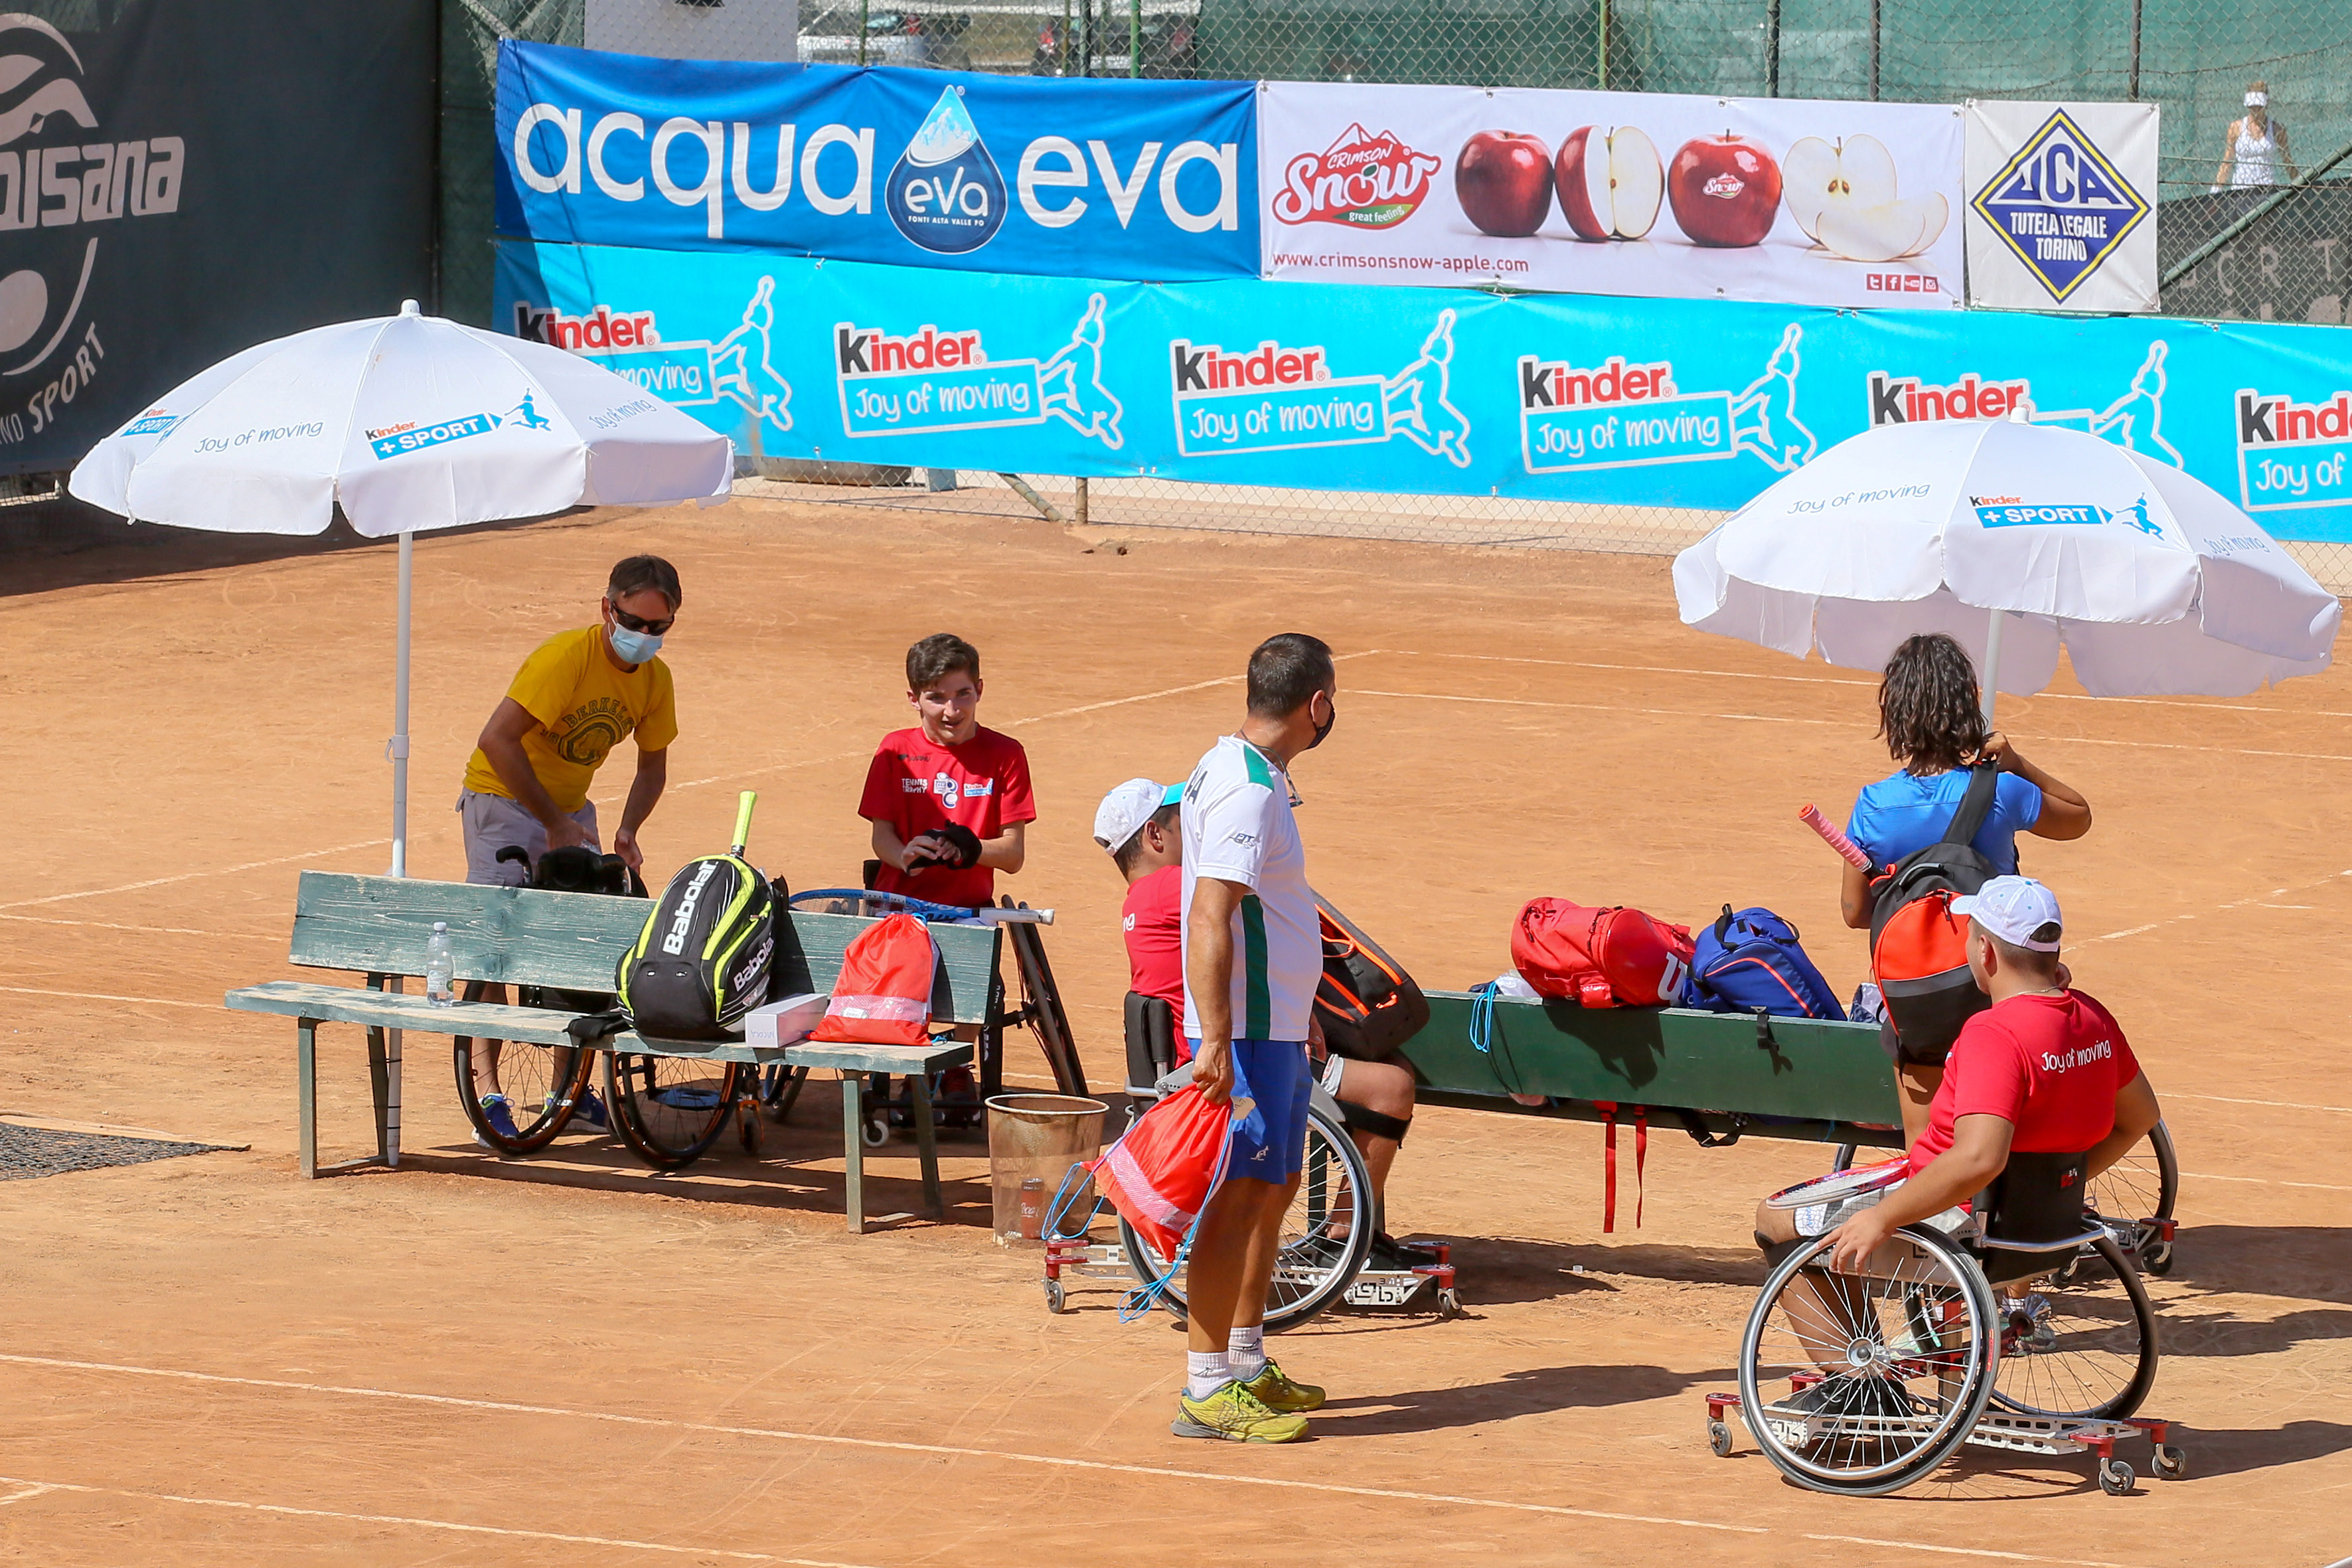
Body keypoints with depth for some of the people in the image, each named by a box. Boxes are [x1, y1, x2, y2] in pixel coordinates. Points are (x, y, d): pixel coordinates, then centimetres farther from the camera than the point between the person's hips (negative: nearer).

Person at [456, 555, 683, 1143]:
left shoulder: (655, 680, -4)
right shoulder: (566, 657, -26)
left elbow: (652, 766, 9)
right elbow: (498, 740, -30)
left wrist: (627, 832, -10)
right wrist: (553, 822, -27)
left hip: (569, 807, 6)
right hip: (505, 799, -6)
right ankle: (486, 1091, -14)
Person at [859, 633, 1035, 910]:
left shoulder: (1005, 754, 4)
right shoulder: (896, 750, 8)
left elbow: (1014, 856, 0)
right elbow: (882, 836, 4)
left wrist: (971, 849, -21)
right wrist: (906, 858, -20)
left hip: (969, 910, -1)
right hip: (897, 905, 1)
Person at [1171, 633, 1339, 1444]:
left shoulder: (1245, 774, 13)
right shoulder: (1246, 790, -19)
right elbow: (1209, 921, -26)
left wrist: (1297, 1016, 30)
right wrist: (1215, 1042, -31)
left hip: (1275, 1028, 11)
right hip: (1247, 1034, -11)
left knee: (1275, 1188, 16)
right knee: (1239, 1200, -8)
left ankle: (1248, 1368, 24)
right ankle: (1204, 1392, -5)